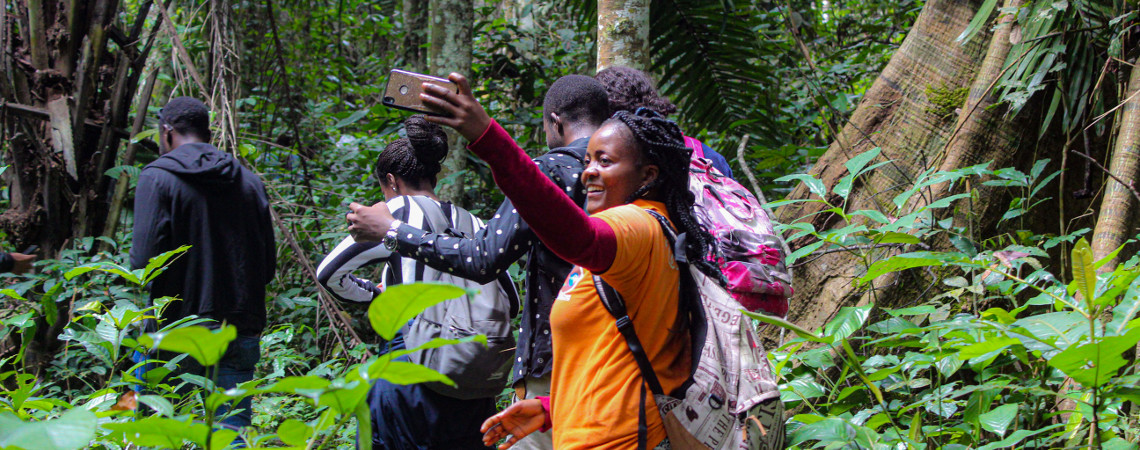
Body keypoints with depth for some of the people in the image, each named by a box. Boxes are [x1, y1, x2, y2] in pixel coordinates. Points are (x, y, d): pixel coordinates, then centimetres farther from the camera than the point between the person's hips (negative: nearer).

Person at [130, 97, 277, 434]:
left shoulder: (158, 177, -5)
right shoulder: (249, 181, 9)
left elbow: (145, 260, -13)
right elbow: (268, 267, 8)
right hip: (240, 335, 4)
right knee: (232, 431, 4)